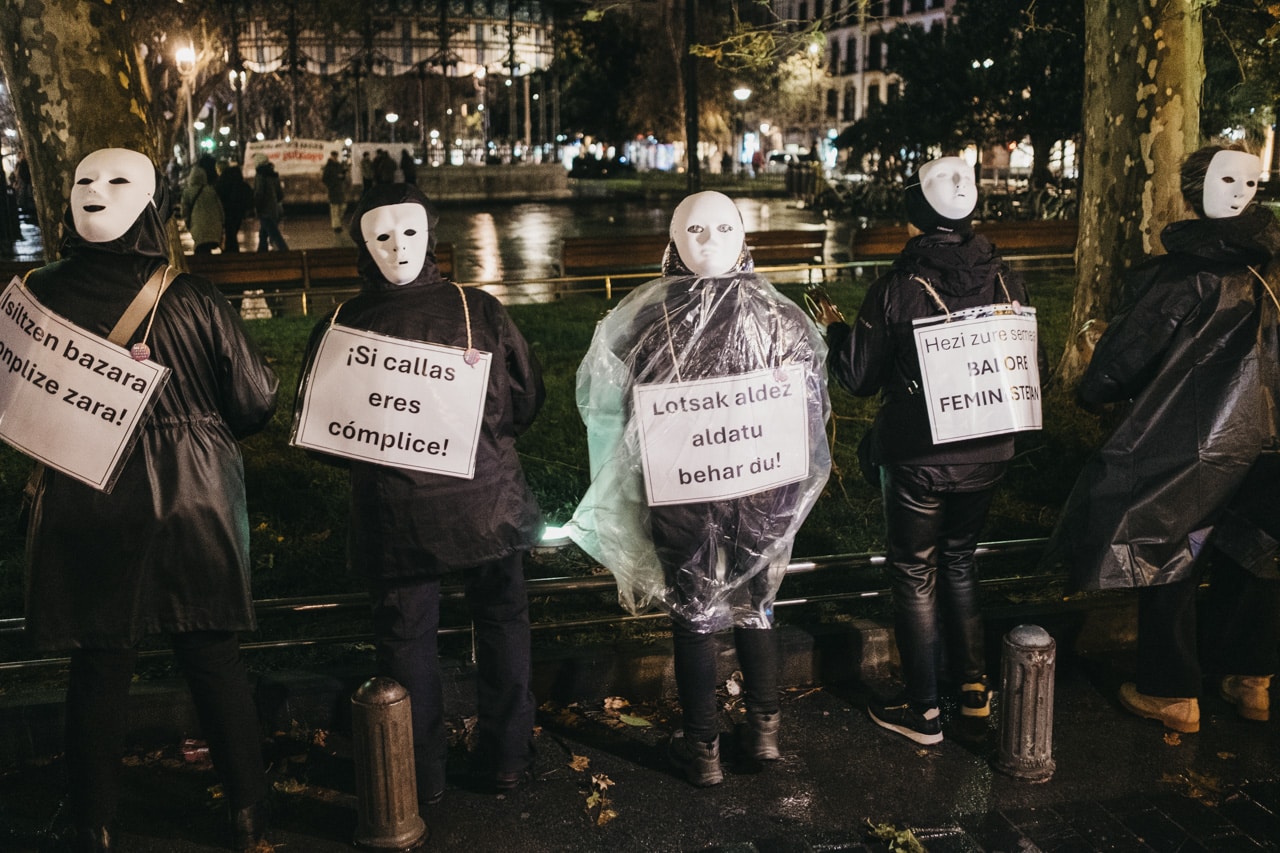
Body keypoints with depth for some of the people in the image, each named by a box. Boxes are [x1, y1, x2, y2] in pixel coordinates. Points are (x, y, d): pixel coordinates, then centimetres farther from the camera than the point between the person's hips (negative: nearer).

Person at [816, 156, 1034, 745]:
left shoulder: (898, 287, -17)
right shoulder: (1005, 280, -4)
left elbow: (858, 378, -10)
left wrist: (835, 330, 8)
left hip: (918, 459, -5)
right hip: (987, 453, 5)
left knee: (915, 575, 10)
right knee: (959, 561, 24)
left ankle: (921, 712, 19)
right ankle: (974, 685, 31)